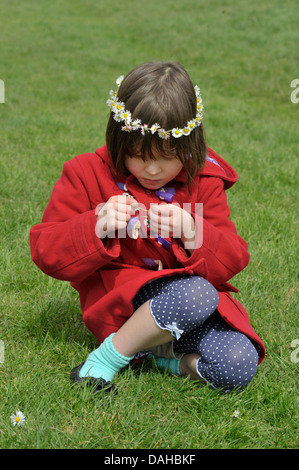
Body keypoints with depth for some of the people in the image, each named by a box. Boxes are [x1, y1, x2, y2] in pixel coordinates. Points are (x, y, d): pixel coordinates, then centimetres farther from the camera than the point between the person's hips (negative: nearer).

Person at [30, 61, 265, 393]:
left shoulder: (203, 180, 2)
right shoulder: (88, 174, -3)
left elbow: (233, 258, 0)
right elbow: (45, 252, -4)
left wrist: (193, 235, -22)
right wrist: (96, 229, -23)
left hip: (192, 294, 3)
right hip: (116, 300, -3)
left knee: (237, 368, -24)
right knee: (196, 296, -36)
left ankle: (151, 350, -3)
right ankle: (106, 358, -18)